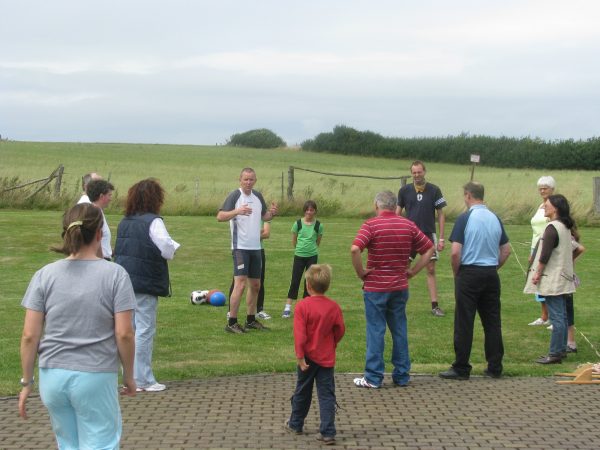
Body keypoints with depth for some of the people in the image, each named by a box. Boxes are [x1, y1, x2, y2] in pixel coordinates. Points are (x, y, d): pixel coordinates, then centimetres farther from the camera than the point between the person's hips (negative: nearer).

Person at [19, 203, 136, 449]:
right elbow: (124, 334, -8)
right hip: (96, 377, -3)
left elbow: (29, 336, -1)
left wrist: (27, 382, 8)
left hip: (53, 376, 3)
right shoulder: (115, 274, -5)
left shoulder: (45, 275, 0)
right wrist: (129, 377, 6)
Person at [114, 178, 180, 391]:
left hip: (123, 282, 7)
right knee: (145, 330, -1)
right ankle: (142, 380, 2)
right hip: (145, 284, -7)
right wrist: (174, 246, 3)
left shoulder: (124, 222, 10)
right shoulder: (153, 222, -13)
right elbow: (167, 250, -20)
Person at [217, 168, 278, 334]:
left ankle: (251, 320, 24)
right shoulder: (234, 196, -10)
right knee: (240, 283, -14)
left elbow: (264, 216, 21)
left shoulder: (258, 196, 11)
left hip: (256, 247, 7)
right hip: (240, 247, -7)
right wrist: (237, 211, -35)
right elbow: (220, 216, -19)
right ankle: (231, 323, -10)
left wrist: (272, 213, -1)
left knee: (255, 285, 13)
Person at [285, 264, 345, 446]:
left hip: (308, 357, -1)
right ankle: (328, 433, -3)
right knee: (327, 395, 3)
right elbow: (340, 330, 4)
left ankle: (296, 424, 32)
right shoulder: (334, 307, -5)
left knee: (302, 392, 16)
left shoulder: (302, 306, -15)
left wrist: (300, 356, -12)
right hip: (327, 358, 2)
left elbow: (300, 334, -17)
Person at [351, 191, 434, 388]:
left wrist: (360, 272, -12)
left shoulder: (371, 225, -11)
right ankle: (402, 375, 18)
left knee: (376, 331, 1)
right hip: (400, 287, 4)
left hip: (375, 287, -4)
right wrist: (413, 271, 7)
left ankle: (373, 377, 4)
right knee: (399, 330, 13)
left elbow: (355, 249, -25)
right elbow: (429, 249, 7)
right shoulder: (408, 225, 3)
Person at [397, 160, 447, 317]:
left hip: (429, 235, 0)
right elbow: (397, 212, 6)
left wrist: (441, 238, -2)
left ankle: (435, 305, 7)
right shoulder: (404, 190, 0)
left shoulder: (434, 190, -2)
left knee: (431, 270, 3)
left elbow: (441, 214, 2)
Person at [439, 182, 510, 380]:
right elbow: (506, 250, 12)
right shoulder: (495, 218, 7)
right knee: (492, 322, 9)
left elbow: (455, 252, -15)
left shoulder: (465, 218, -11)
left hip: (469, 274, -5)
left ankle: (461, 368, 4)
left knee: (464, 323, 0)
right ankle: (495, 367, 12)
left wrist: (456, 273, -1)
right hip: (491, 274, 5)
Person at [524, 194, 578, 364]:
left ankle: (555, 353, -6)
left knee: (556, 317, -8)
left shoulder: (552, 228, -18)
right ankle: (561, 349, 20)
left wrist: (538, 273, -11)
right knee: (561, 316, 14)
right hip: (562, 277, 10)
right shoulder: (565, 227, 12)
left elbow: (545, 255, -22)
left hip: (552, 279, -10)